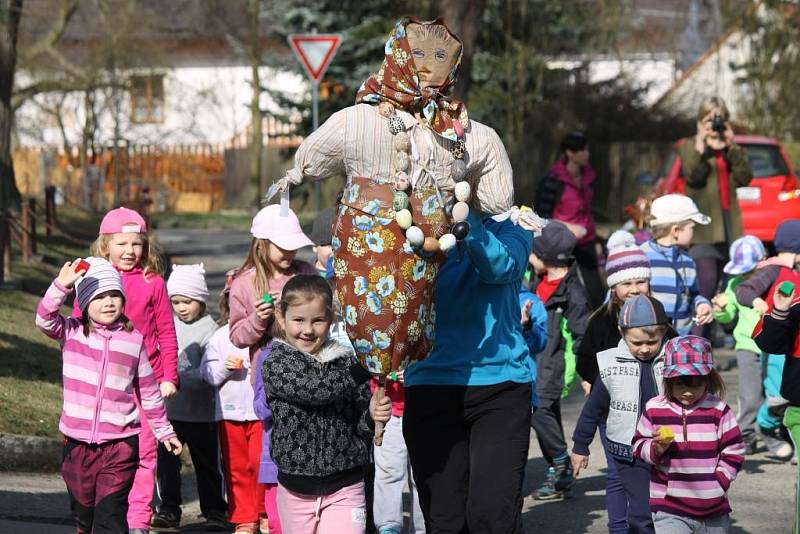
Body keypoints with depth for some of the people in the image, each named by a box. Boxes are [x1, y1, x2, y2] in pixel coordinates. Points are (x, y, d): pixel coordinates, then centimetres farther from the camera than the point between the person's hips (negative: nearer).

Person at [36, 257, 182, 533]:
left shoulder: (134, 339, 2)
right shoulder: (72, 332, 2)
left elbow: (149, 391, 10)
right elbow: (45, 318, -18)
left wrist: (164, 431, 14)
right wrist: (61, 285, -32)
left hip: (120, 442, -2)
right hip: (78, 441, 2)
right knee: (83, 510, 14)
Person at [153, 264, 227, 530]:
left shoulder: (209, 329, -11)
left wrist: (180, 379, -29)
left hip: (201, 412, -4)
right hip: (170, 409, 4)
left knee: (207, 462, 8)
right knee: (166, 460, 4)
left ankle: (214, 511, 19)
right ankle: (169, 509, 13)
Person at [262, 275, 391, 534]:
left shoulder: (346, 361, 1)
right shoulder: (275, 364, -6)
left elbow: (359, 425, 5)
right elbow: (314, 390, -24)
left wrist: (372, 416, -18)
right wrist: (365, 369, -23)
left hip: (344, 486, 0)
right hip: (297, 490, 0)